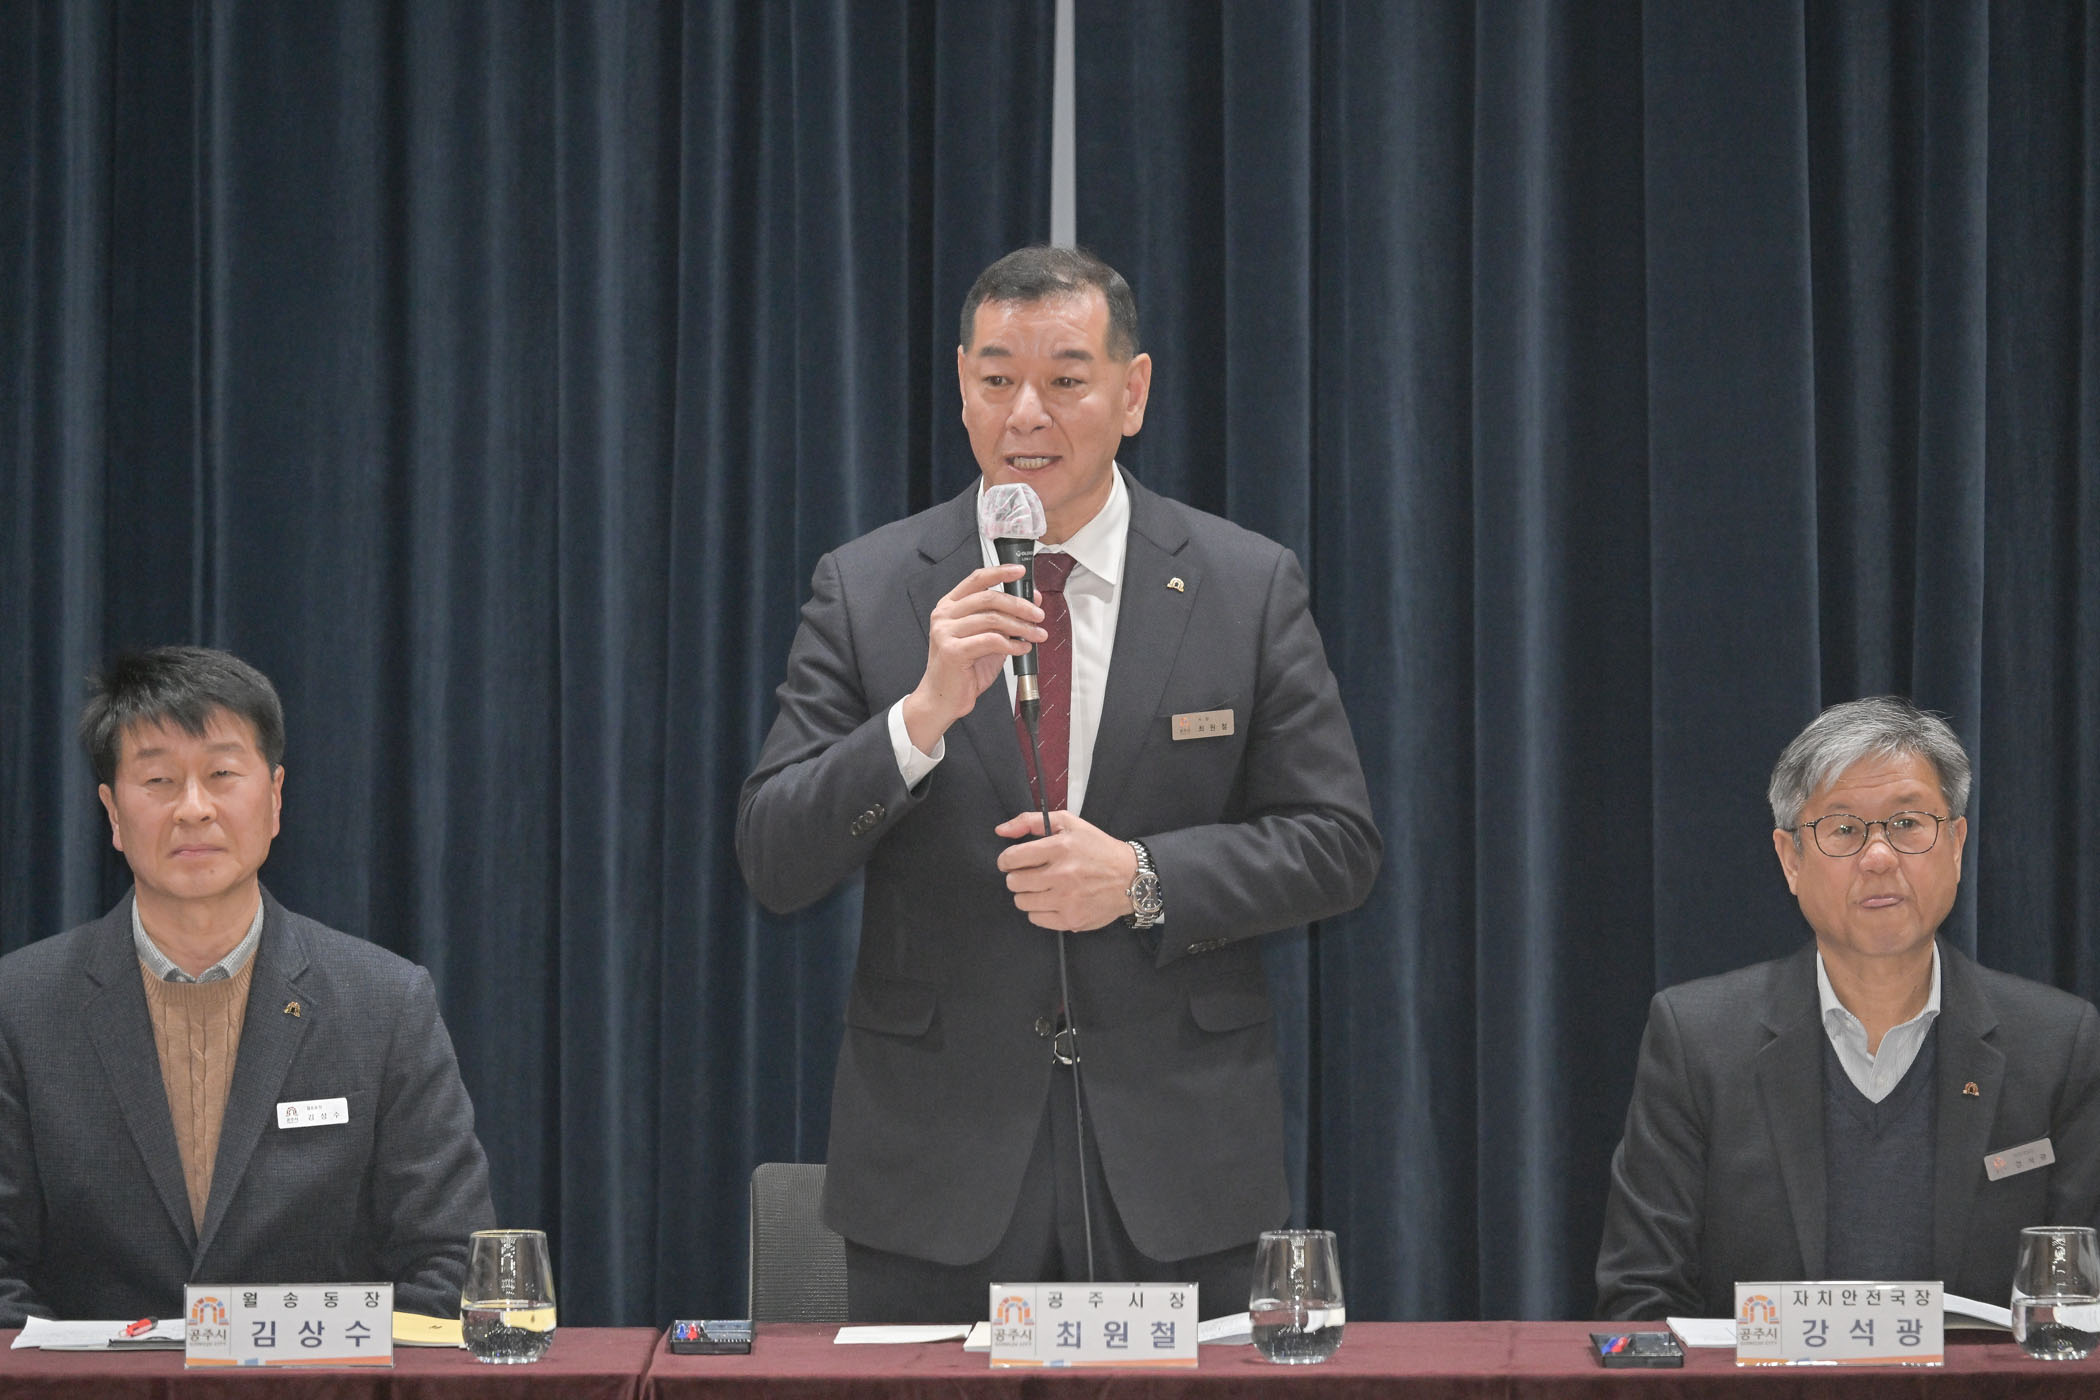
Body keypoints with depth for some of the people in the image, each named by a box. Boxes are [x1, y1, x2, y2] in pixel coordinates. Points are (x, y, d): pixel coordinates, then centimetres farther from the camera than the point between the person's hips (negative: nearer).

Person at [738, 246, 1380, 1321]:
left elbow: (1336, 844, 2)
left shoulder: (1247, 587, 3)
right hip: (940, 1165, 0)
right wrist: (922, 716, -21)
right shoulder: (865, 589, 1)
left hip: (1175, 1159, 0)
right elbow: (772, 865, -5)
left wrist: (1144, 877, -14)